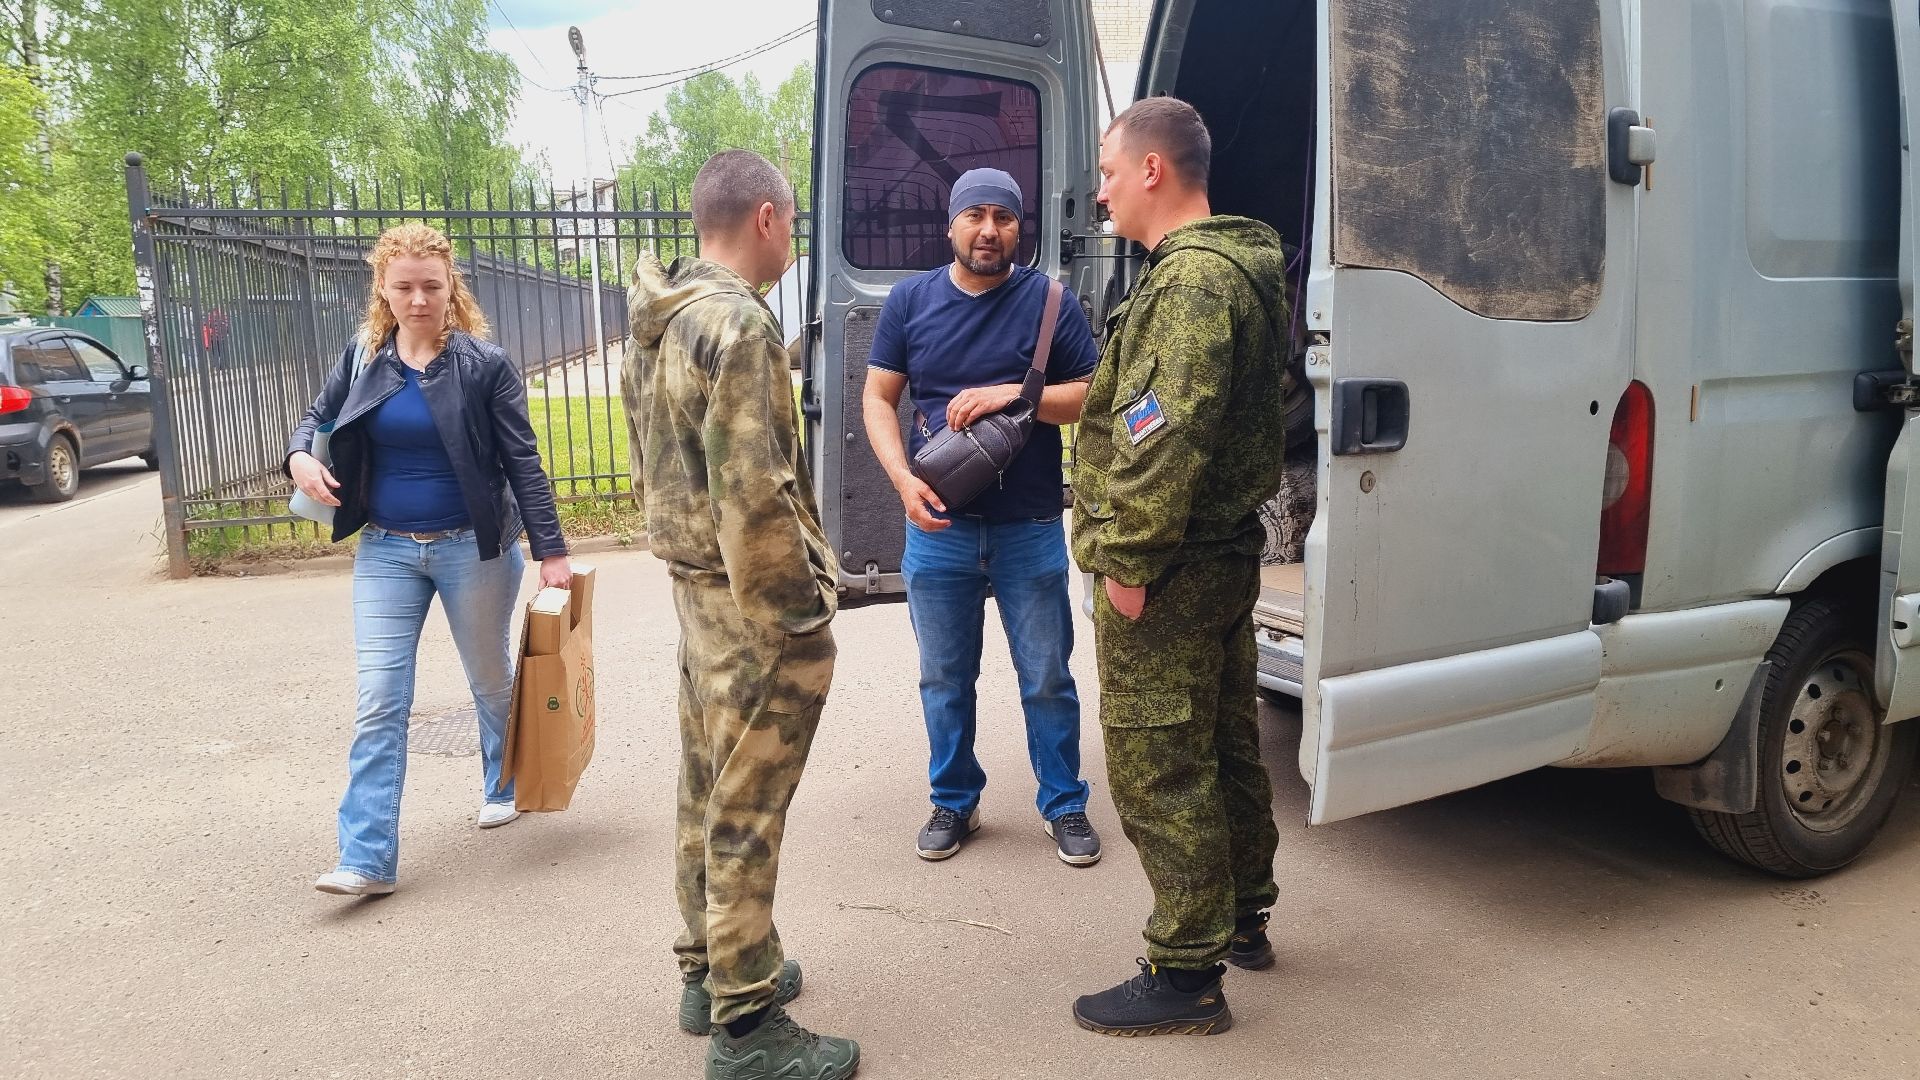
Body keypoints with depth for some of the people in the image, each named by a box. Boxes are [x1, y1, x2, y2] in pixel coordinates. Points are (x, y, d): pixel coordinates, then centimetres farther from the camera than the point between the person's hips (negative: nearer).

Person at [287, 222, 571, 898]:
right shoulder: (362, 360, 2)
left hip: (473, 549, -2)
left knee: (491, 681, 15)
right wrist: (300, 455, -9)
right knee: (379, 702, -3)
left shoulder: (485, 364, -8)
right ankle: (368, 859, -1)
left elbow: (522, 462, -8)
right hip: (386, 551, 3)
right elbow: (317, 417, 15)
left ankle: (505, 787, 42)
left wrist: (551, 552, -12)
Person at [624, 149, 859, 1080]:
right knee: (747, 812, -1)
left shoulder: (657, 322, 12)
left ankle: (708, 970, 34)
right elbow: (755, 494, -24)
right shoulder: (737, 323, -19)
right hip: (752, 599, -10)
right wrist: (797, 615, -18)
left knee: (708, 791, 19)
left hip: (695, 585, 10)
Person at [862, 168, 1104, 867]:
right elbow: (878, 399, 4)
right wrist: (904, 480, -12)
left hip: (1030, 527, -2)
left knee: (1046, 677, 8)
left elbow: (1094, 395, -2)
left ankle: (1064, 805, 25)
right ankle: (954, 802, 30)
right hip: (938, 524, 2)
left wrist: (1012, 394, -18)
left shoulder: (1048, 300, -2)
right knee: (944, 678, 13)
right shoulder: (910, 300, 4)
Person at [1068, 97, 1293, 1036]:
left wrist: (1128, 559, -22)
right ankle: (1241, 917, 37)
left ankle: (1187, 975, 9)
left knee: (1157, 768, -2)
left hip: (1167, 573, -11)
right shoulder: (1241, 269, 16)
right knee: (1225, 744, 21)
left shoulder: (1192, 279, -19)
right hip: (1228, 553, 11)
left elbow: (1166, 434, -28)